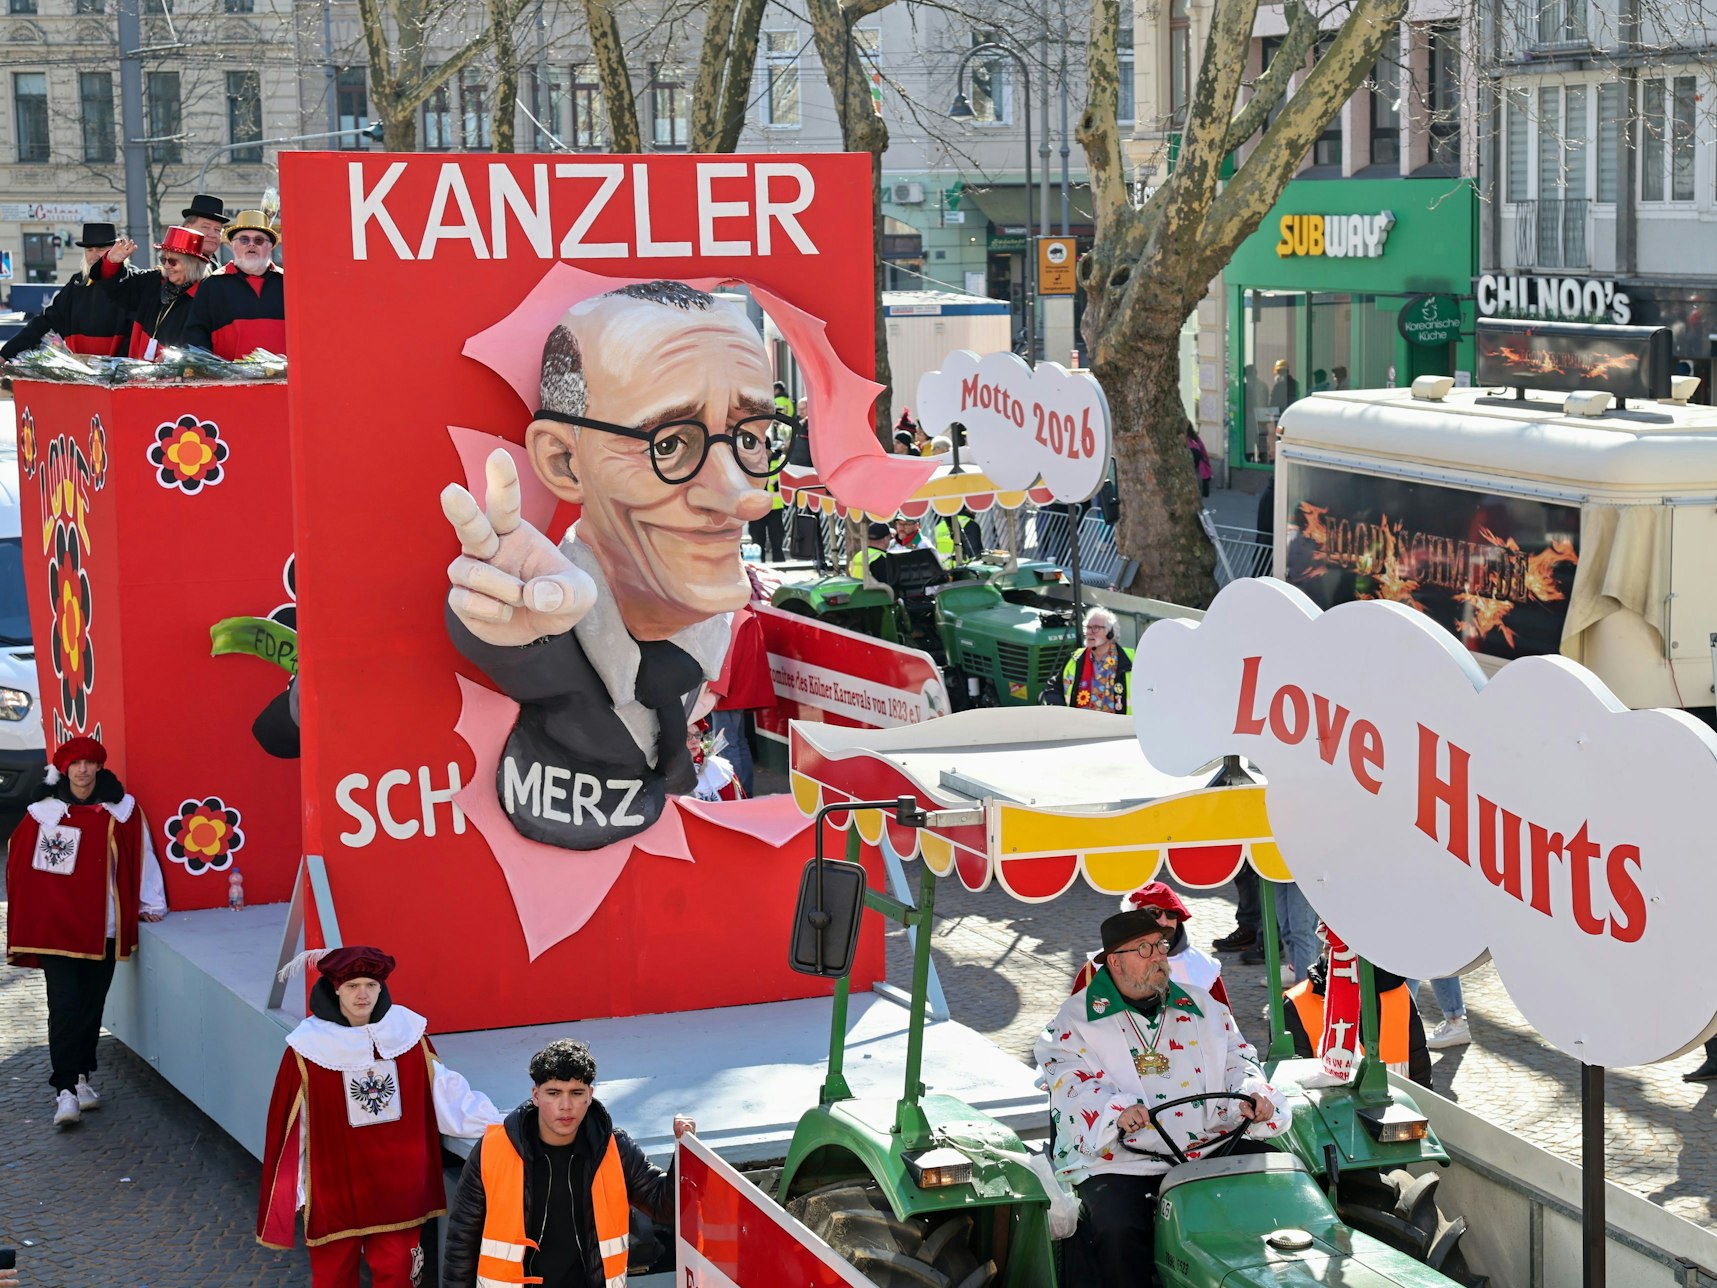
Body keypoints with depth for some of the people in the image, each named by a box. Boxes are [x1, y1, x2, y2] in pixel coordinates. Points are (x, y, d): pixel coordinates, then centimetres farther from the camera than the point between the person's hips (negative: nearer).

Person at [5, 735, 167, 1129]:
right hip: (54, 927, -2)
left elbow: (141, 857, 7)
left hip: (102, 929, 2)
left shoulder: (123, 811, 1)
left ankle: (82, 1077, 26)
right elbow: (20, 865, 4)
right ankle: (65, 1090, -7)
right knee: (65, 1005, -9)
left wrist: (151, 904, 9)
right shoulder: (44, 815, -2)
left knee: (92, 1005, 10)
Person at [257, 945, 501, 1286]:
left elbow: (446, 1092, 4)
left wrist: (498, 1124, 0)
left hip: (397, 1186, 2)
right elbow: (290, 1125, -6)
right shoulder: (310, 1047, -12)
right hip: (334, 1188, -2)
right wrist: (288, 1192, -3)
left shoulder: (406, 1033, -4)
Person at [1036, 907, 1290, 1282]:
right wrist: (1116, 1111, -26)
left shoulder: (1201, 1006, 20)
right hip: (1119, 1163, -4)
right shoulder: (1075, 1020, 6)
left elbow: (1237, 1058, 19)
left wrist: (1252, 1094, -5)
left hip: (1209, 1149, 4)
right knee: (1118, 1230, -32)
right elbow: (1072, 1084, -6)